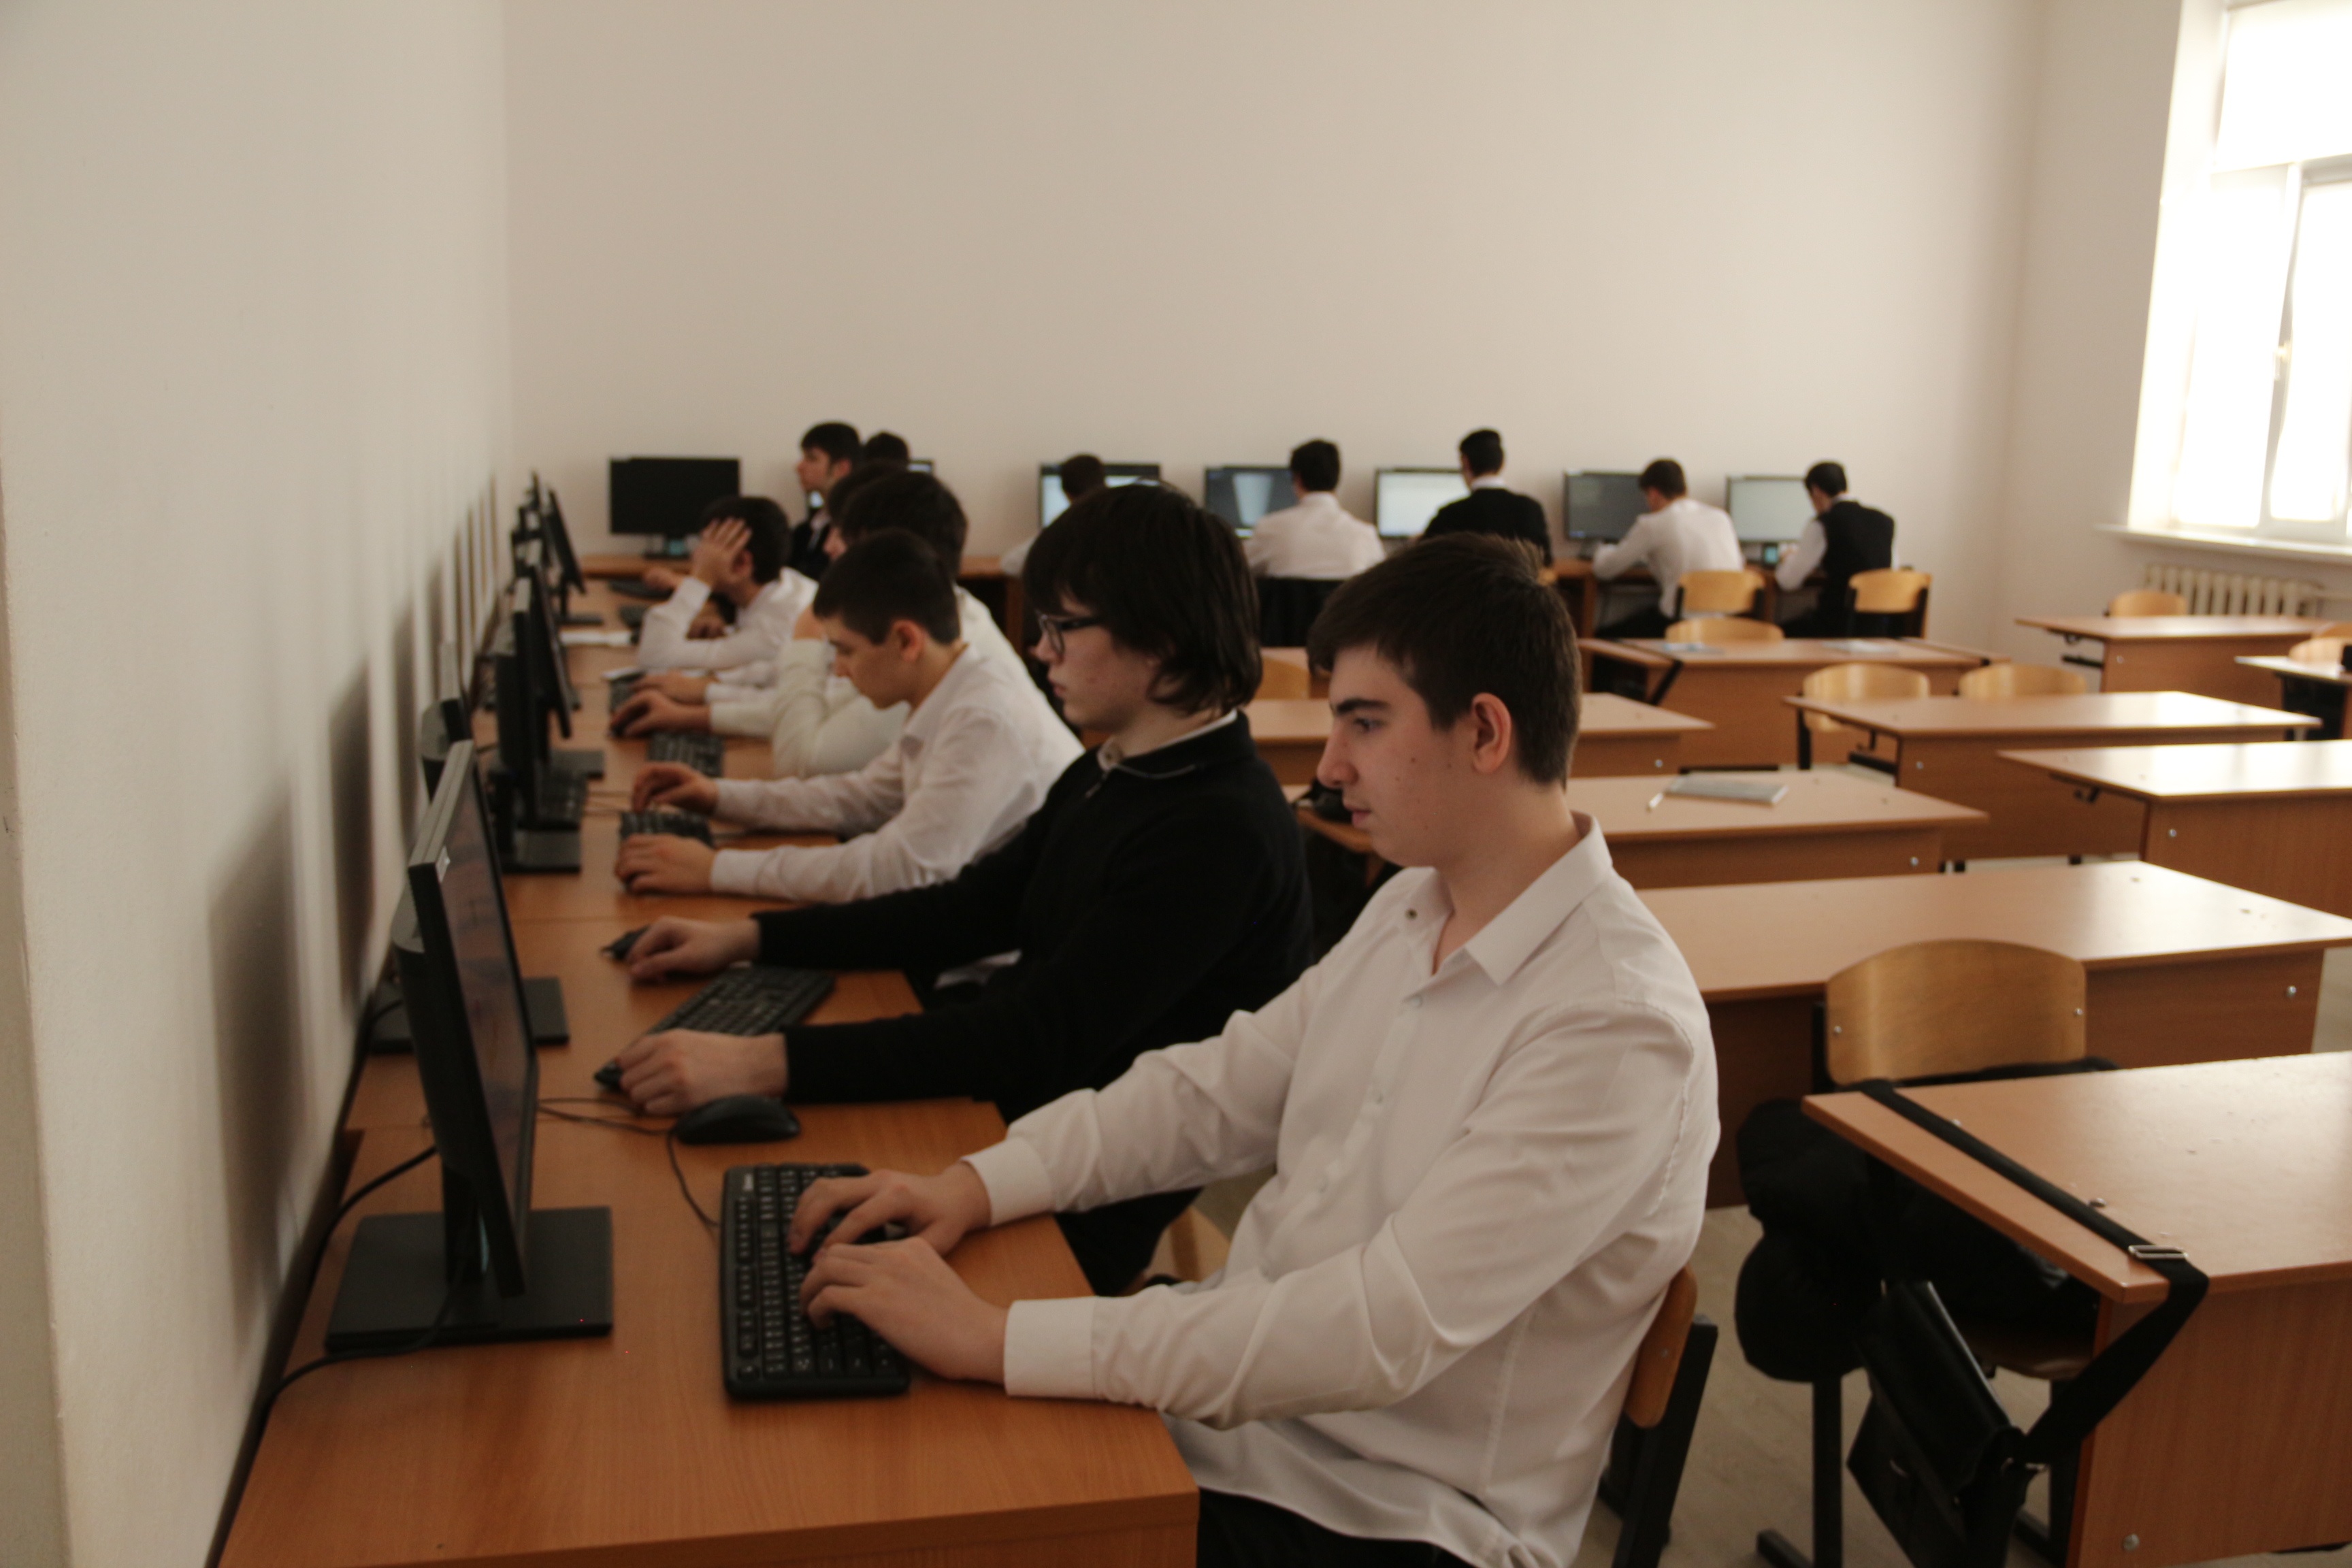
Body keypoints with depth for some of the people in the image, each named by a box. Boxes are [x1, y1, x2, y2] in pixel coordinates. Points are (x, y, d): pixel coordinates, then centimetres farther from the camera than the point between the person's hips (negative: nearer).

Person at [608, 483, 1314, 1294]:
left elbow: (1042, 1040, -28)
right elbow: (969, 913, 16)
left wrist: (764, 1063, -32)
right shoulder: (1106, 777, 9)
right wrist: (748, 938, 9)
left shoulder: (1223, 832, -23)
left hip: (1089, 1210, -8)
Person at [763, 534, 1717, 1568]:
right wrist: (980, 1185, -6)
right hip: (1232, 1394, 7)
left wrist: (998, 1339, -30)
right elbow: (1216, 1090, 9)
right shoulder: (1410, 909, 4)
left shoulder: (1621, 1027, -24)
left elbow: (1385, 1330, -30)